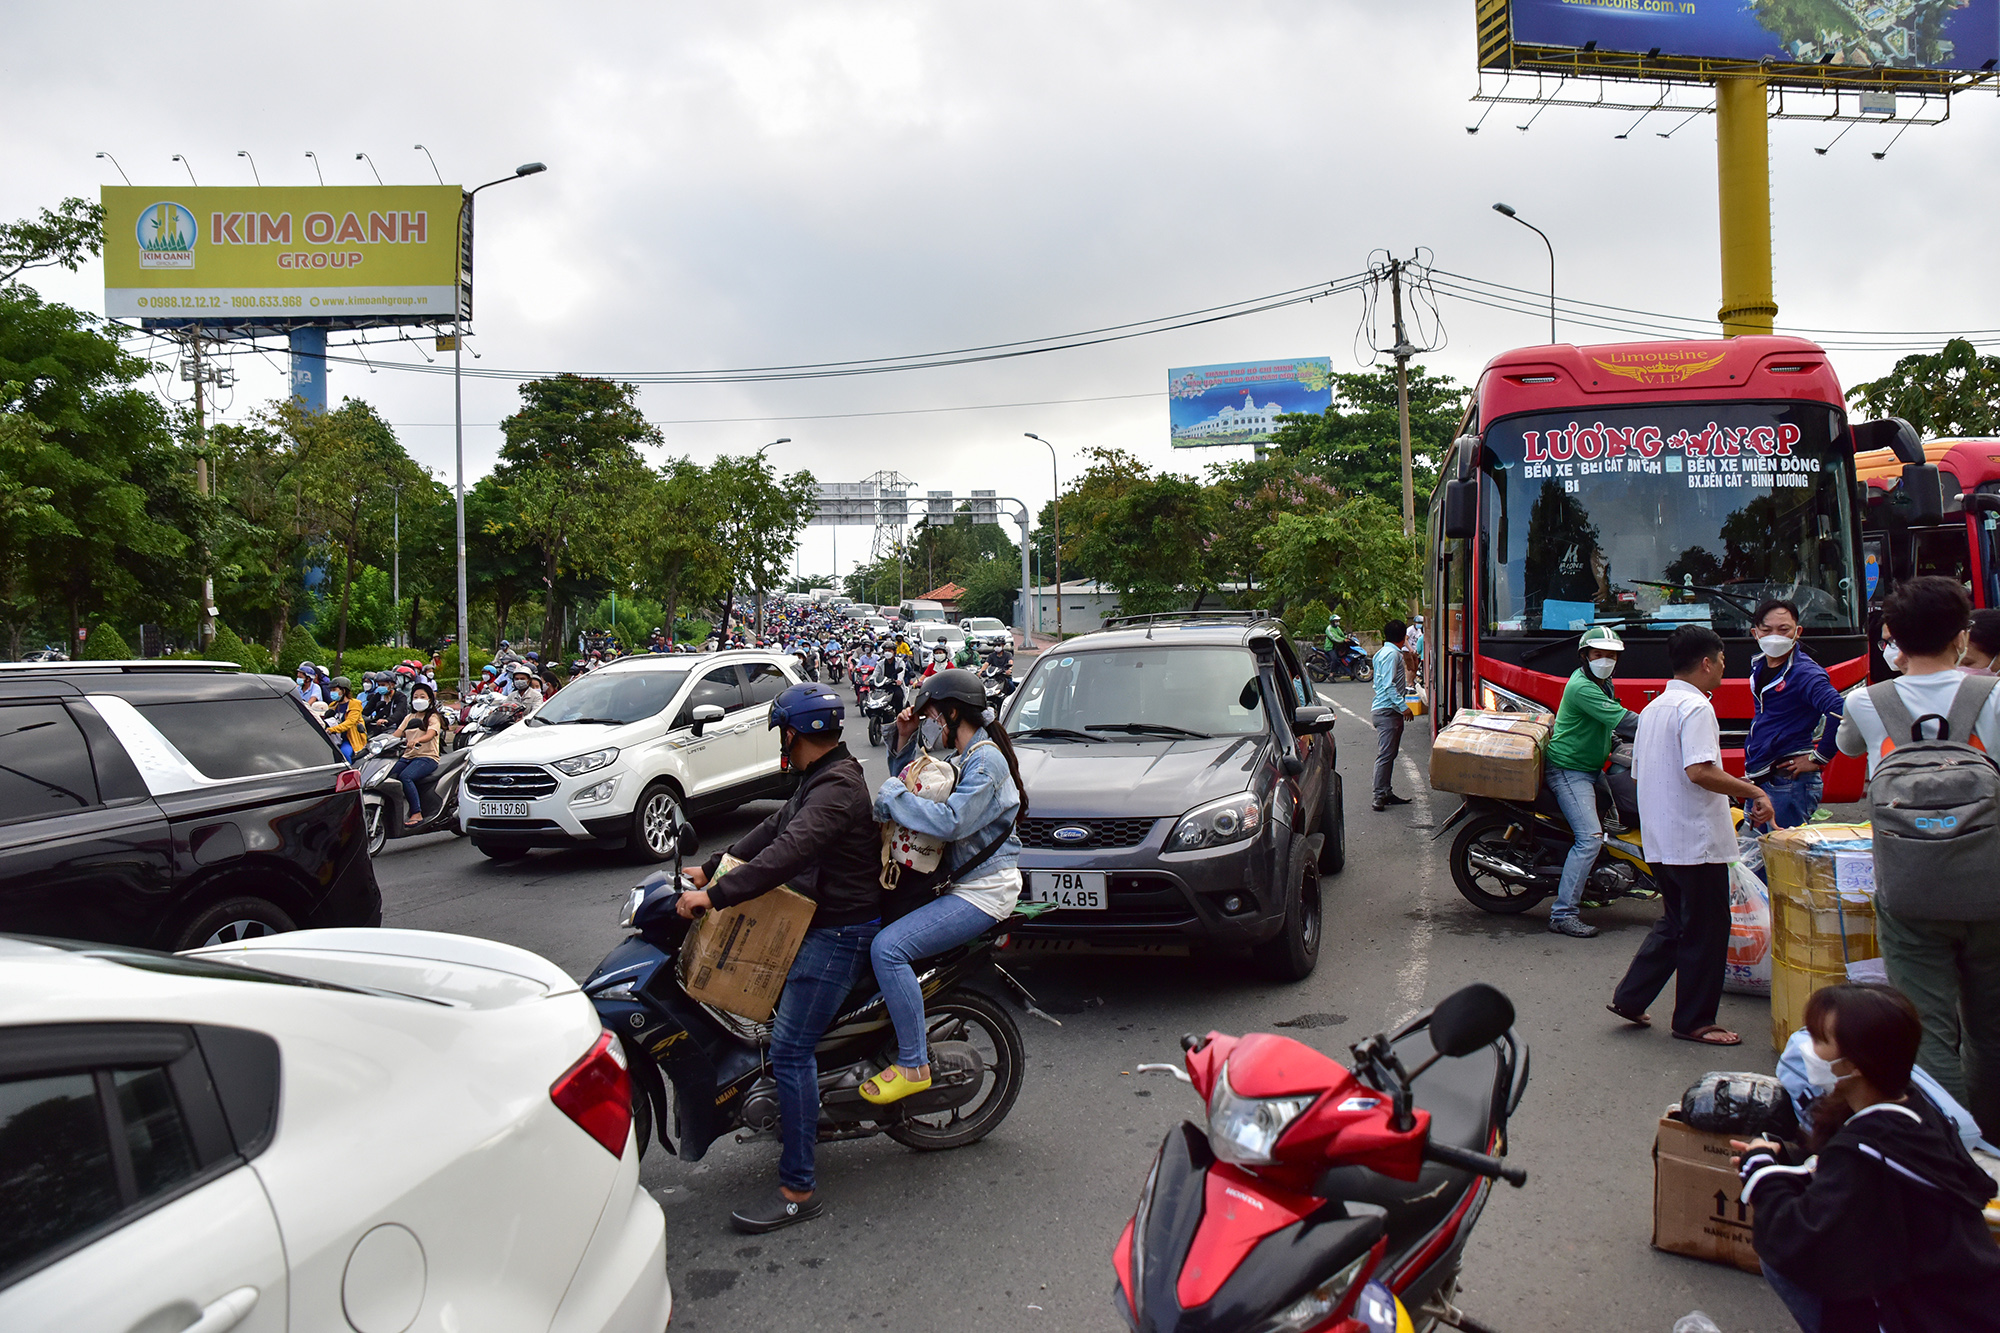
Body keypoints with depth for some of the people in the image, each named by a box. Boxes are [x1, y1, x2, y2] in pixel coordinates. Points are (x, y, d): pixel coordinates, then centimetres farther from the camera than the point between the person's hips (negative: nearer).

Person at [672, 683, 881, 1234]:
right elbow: (773, 831, 20)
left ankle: (797, 1190, -8)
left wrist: (715, 895, -34)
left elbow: (787, 854, -33)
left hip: (838, 933, -11)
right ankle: (798, 1119, 40)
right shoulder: (820, 779, 13)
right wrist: (711, 868, 15)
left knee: (789, 1050, -12)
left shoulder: (836, 787, -21)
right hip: (820, 923, 11)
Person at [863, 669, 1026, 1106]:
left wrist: (892, 793, -19)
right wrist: (905, 741, 11)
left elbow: (950, 822, -28)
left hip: (984, 891, -11)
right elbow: (912, 785, 26)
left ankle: (913, 1065, -15)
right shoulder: (961, 758, 15)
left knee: (888, 947, -23)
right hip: (963, 882, 11)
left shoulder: (986, 760, -16)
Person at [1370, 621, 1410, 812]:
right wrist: (1403, 707, -22)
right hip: (1388, 710, -11)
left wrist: (1406, 690, 38)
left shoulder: (1382, 653, 18)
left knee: (1388, 753, 13)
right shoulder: (1392, 654, -13)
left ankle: (1387, 793, 17)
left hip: (1385, 709, 11)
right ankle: (1380, 796, -11)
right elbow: (1389, 685, -21)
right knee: (1386, 754, -10)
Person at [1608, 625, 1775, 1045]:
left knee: (1674, 922, 19)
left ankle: (1629, 998, 17)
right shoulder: (1695, 707, -14)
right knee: (1705, 931, 2)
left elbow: (1639, 773, 18)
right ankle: (1694, 1021, 11)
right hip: (1697, 840, -9)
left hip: (1659, 840, 9)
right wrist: (1755, 793, -19)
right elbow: (1700, 771, -27)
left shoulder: (1653, 708, 14)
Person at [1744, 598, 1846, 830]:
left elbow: (1839, 711, -28)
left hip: (1790, 781, -8)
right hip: (1758, 780, 9)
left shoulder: (1805, 672, -14)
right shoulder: (1758, 667, 12)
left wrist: (1818, 759, -19)